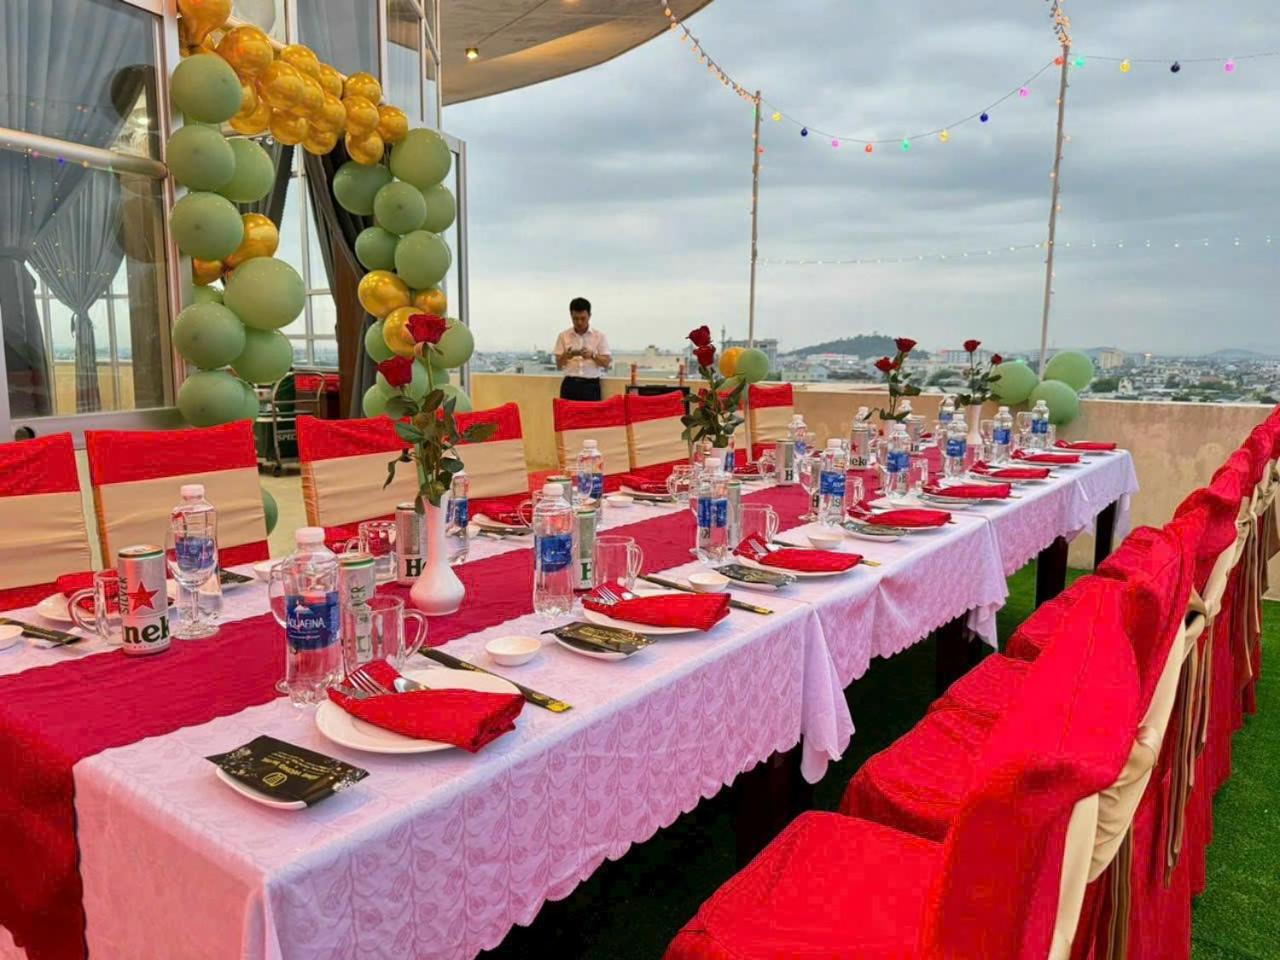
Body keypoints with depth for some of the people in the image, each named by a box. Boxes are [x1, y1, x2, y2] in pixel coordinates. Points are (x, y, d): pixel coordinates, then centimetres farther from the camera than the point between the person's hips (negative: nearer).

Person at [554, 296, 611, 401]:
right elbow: (558, 366, 5)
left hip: (591, 385, -1)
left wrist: (593, 356, -18)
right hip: (570, 385, 1)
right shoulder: (563, 336, 7)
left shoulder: (599, 336, 5)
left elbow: (606, 364, 0)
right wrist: (565, 357, -16)